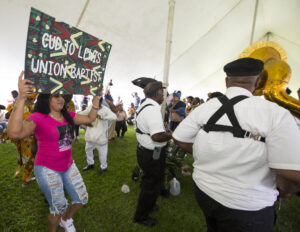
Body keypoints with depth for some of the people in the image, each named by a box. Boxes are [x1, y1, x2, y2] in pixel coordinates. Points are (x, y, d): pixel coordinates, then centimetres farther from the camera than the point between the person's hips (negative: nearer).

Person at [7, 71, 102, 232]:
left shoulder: (68, 115, 1)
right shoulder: (38, 118, -18)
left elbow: (90, 118, 9)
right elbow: (14, 133, -36)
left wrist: (96, 99, 3)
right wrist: (21, 98, -43)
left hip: (68, 166, 6)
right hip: (47, 170, -6)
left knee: (82, 199, 14)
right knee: (59, 207, 9)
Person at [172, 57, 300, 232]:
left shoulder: (204, 108, -11)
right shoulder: (275, 113, -20)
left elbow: (180, 139, -4)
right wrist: (281, 191, 2)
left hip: (203, 190, 4)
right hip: (246, 207, -3)